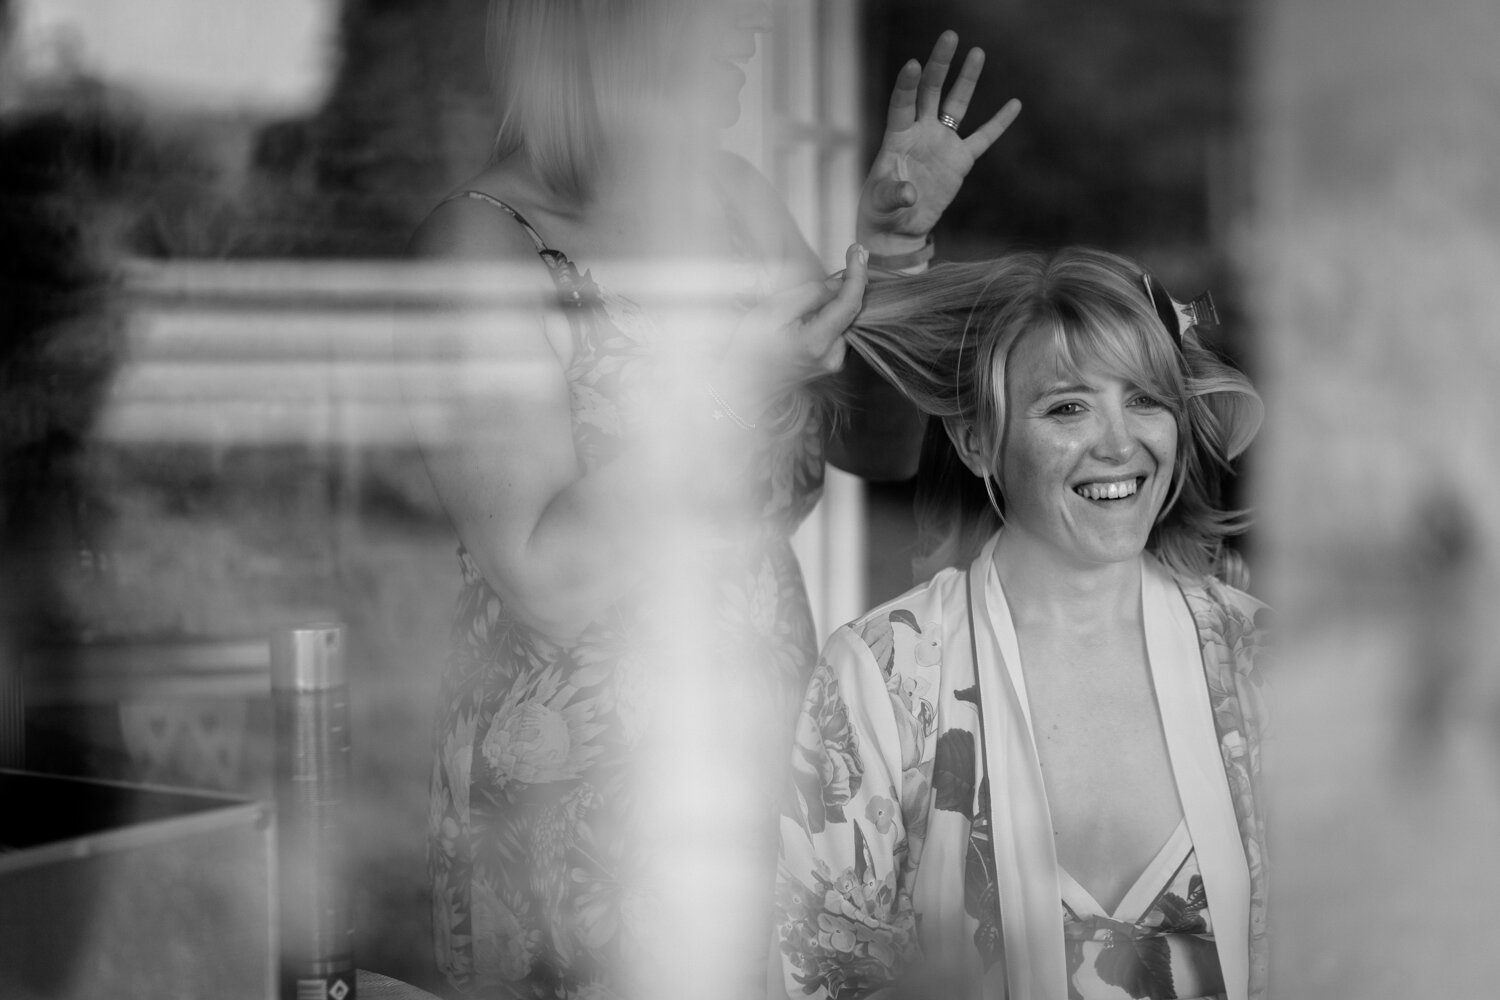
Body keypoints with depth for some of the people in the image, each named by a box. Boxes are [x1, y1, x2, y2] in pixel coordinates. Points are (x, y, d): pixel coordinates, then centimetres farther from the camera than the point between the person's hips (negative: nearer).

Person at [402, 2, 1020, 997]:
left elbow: (881, 447, 9)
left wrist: (896, 249, -4)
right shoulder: (483, 245, -16)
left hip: (769, 766, 6)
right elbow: (547, 587, -22)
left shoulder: (732, 197, 4)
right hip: (579, 797, -6)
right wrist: (738, 387, -24)